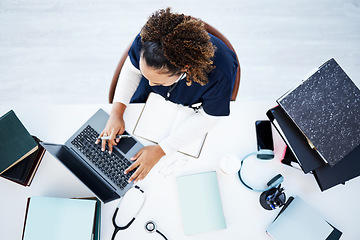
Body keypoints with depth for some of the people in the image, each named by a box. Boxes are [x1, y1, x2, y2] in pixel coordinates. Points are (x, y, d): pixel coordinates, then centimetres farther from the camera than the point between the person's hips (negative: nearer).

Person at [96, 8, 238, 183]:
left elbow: (207, 117, -29)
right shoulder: (147, 39, -38)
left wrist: (160, 150, -32)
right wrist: (116, 113, -27)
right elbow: (132, 70, -15)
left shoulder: (219, 75, -46)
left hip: (192, 106, -2)